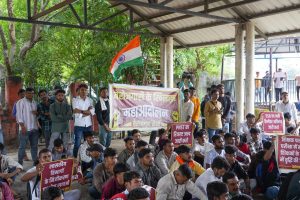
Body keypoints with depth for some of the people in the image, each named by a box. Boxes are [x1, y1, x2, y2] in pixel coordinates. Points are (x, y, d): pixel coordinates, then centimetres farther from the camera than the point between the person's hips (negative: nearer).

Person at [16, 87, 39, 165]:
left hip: (34, 128, 6)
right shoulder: (21, 102, -2)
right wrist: (22, 126, -16)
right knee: (22, 146, -3)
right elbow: (19, 115, -8)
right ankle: (20, 163, 4)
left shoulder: (34, 102, 15)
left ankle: (35, 161, 17)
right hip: (25, 128, -6)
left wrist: (37, 113, -1)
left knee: (34, 146, 10)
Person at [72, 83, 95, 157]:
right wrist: (87, 111, -8)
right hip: (79, 125, -4)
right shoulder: (75, 100, -2)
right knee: (77, 143, 0)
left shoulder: (90, 100, 9)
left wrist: (81, 112, -12)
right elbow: (76, 113, -13)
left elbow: (92, 112, -4)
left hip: (88, 125, 4)